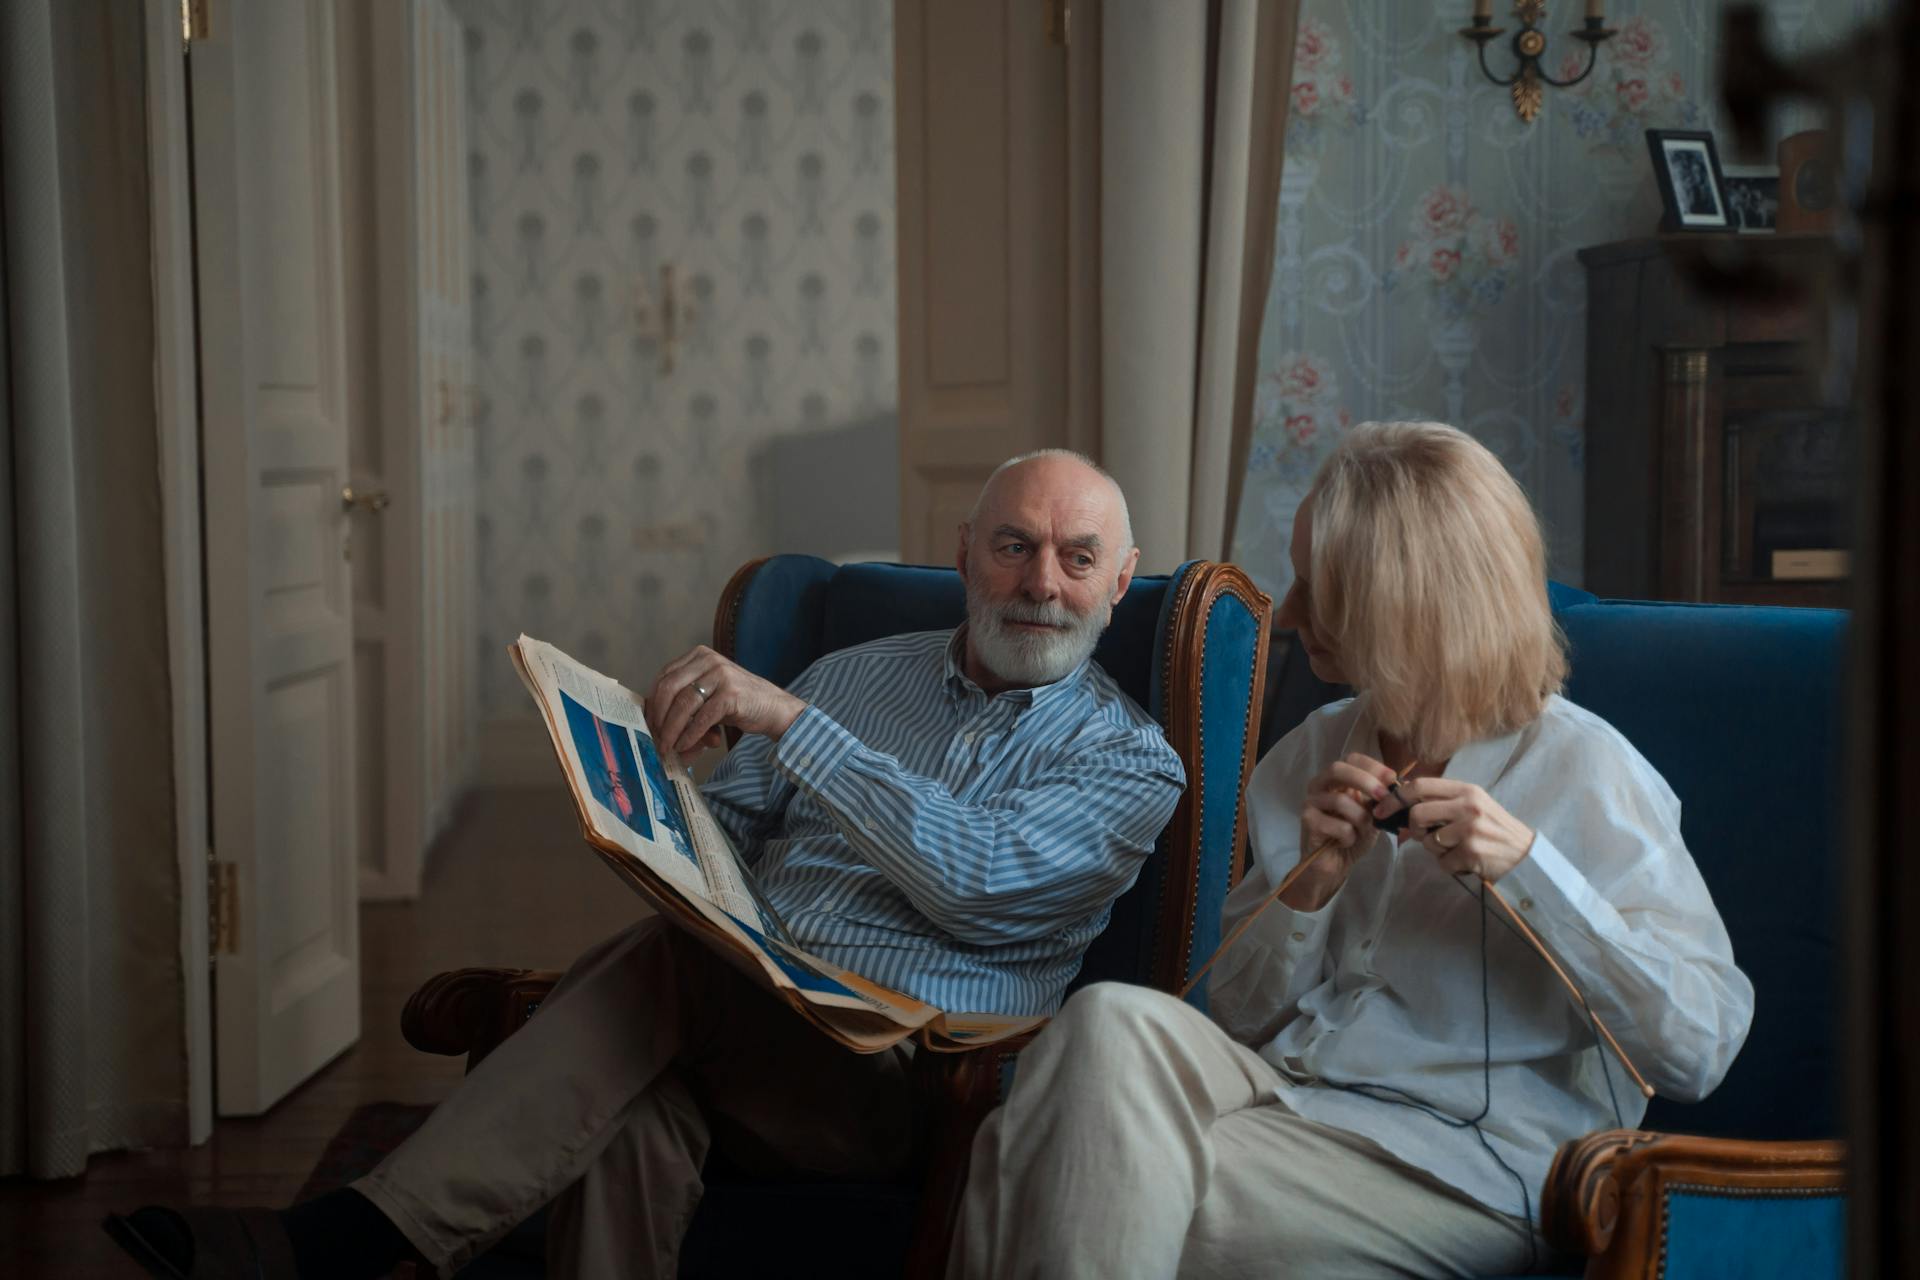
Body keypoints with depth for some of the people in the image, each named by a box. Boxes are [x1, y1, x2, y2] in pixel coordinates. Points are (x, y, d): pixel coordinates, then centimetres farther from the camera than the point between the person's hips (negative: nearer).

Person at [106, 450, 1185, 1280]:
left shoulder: (1131, 756, 5)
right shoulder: (855, 676, 22)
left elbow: (974, 878, -13)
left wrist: (785, 718, -18)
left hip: (910, 1074, -4)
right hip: (745, 1037, 4)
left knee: (669, 968, -31)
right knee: (637, 1107, -34)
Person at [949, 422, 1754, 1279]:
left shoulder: (1581, 771, -4)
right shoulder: (1317, 752, 15)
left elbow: (1702, 1047, -12)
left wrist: (1526, 864, -21)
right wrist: (1310, 887, -3)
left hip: (1465, 1164, -5)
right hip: (1286, 1091, 6)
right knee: (1110, 1020, -28)